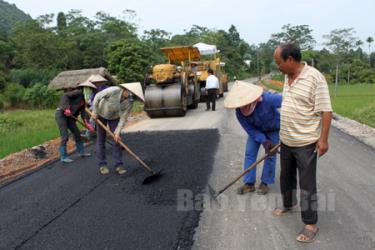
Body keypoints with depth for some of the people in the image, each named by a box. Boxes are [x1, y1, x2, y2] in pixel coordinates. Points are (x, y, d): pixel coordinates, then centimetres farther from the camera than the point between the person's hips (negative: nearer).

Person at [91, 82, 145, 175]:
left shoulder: (129, 102, -25)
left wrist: (117, 132, -23)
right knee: (101, 140, 1)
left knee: (117, 139, -5)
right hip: (101, 115, -2)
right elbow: (98, 96, -22)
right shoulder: (113, 90, -35)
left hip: (114, 117, 2)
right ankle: (102, 164, 10)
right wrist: (95, 112, -16)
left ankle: (118, 164, 2)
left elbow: (123, 118, -19)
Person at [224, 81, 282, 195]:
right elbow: (250, 130, -20)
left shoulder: (267, 99, -42)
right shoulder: (239, 113, -28)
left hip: (273, 128, -3)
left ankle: (265, 183, 13)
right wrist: (264, 141, -31)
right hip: (256, 129, 3)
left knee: (270, 155, -1)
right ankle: (249, 183, 9)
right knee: (249, 153, -2)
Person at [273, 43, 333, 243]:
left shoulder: (314, 77, -19)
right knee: (286, 177, 22)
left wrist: (323, 139, -20)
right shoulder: (287, 77, 6)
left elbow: (325, 110, -18)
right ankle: (288, 204, 44)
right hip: (286, 141, 8)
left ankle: (311, 224, 17)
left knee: (307, 184, 3)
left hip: (306, 143, -8)